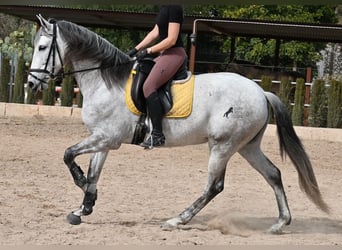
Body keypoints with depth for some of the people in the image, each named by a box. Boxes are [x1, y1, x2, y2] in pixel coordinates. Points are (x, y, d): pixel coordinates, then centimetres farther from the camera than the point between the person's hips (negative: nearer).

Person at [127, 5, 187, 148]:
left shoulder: (174, 8, -17)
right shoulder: (164, 8, 13)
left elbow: (171, 40, -20)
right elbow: (155, 33, 20)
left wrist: (148, 51, -14)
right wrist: (136, 49, 14)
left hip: (174, 53, -11)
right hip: (165, 54, 11)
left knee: (149, 86, -23)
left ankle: (157, 135, -25)